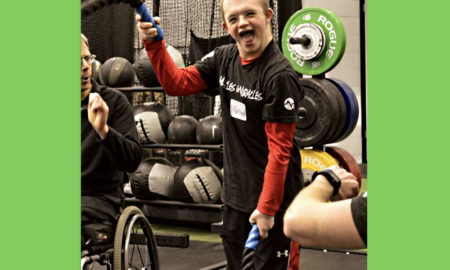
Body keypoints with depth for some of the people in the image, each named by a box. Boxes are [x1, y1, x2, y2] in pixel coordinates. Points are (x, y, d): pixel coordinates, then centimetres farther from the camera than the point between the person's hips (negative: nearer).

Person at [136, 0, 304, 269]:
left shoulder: (280, 75, -20)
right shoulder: (224, 58, 1)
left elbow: (279, 149, -20)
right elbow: (177, 83, 4)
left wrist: (267, 208, -19)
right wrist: (153, 43, -9)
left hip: (274, 194, -7)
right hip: (236, 191, 7)